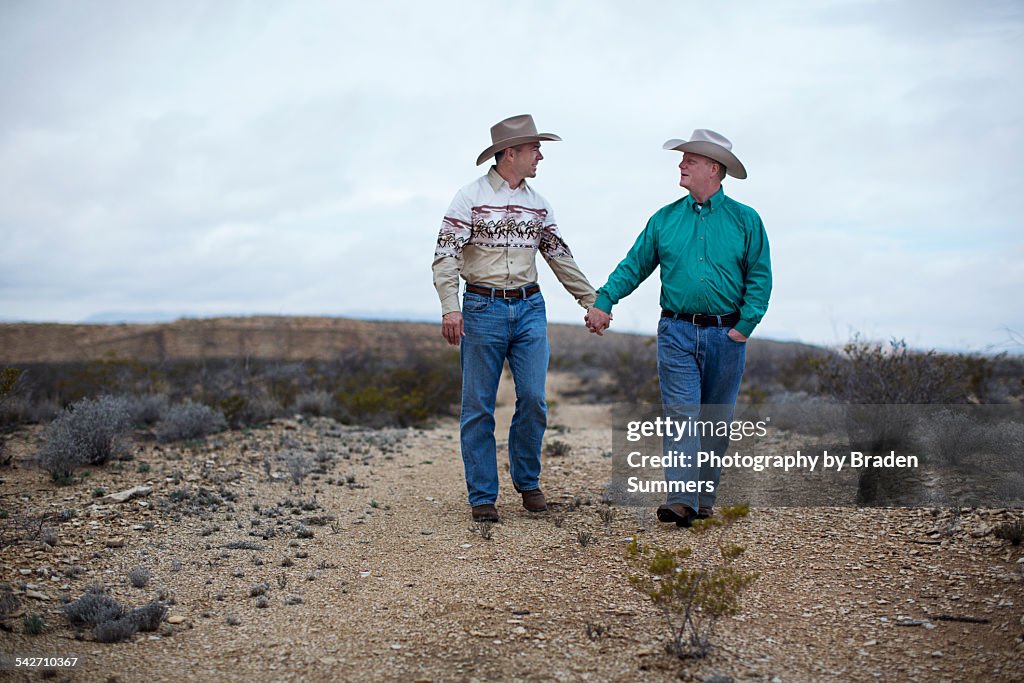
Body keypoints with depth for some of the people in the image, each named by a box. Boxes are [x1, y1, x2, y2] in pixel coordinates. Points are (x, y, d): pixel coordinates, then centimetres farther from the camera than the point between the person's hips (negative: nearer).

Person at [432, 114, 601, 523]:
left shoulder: (537, 203, 12)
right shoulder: (470, 197, -4)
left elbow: (560, 256, 18)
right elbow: (446, 256, -11)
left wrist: (591, 300, 15)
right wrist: (449, 307, -23)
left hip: (530, 308, 4)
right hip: (482, 308, -4)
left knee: (533, 397, -2)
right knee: (478, 407, 1)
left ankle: (527, 480, 19)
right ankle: (482, 496, 11)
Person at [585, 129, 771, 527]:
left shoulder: (745, 220, 3)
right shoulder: (665, 219, 8)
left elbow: (759, 277, 2)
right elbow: (634, 266, 9)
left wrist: (744, 326, -6)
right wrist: (603, 301, -3)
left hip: (726, 335, 0)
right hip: (677, 333, 0)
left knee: (715, 421, 7)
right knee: (681, 415, -8)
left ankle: (704, 498, 18)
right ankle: (680, 500, -13)